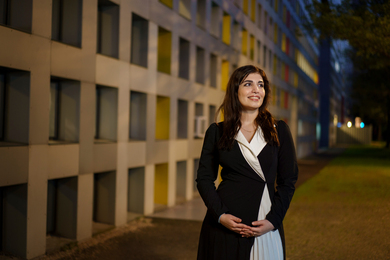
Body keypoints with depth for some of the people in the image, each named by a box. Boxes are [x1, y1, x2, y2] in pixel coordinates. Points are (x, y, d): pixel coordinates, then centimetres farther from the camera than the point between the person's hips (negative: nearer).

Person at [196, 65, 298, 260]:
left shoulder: (279, 130, 4)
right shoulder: (217, 132, 4)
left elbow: (288, 181, 3)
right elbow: (204, 178, 4)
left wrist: (273, 220, -7)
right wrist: (220, 215, -10)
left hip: (265, 227, 0)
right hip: (223, 224, 0)